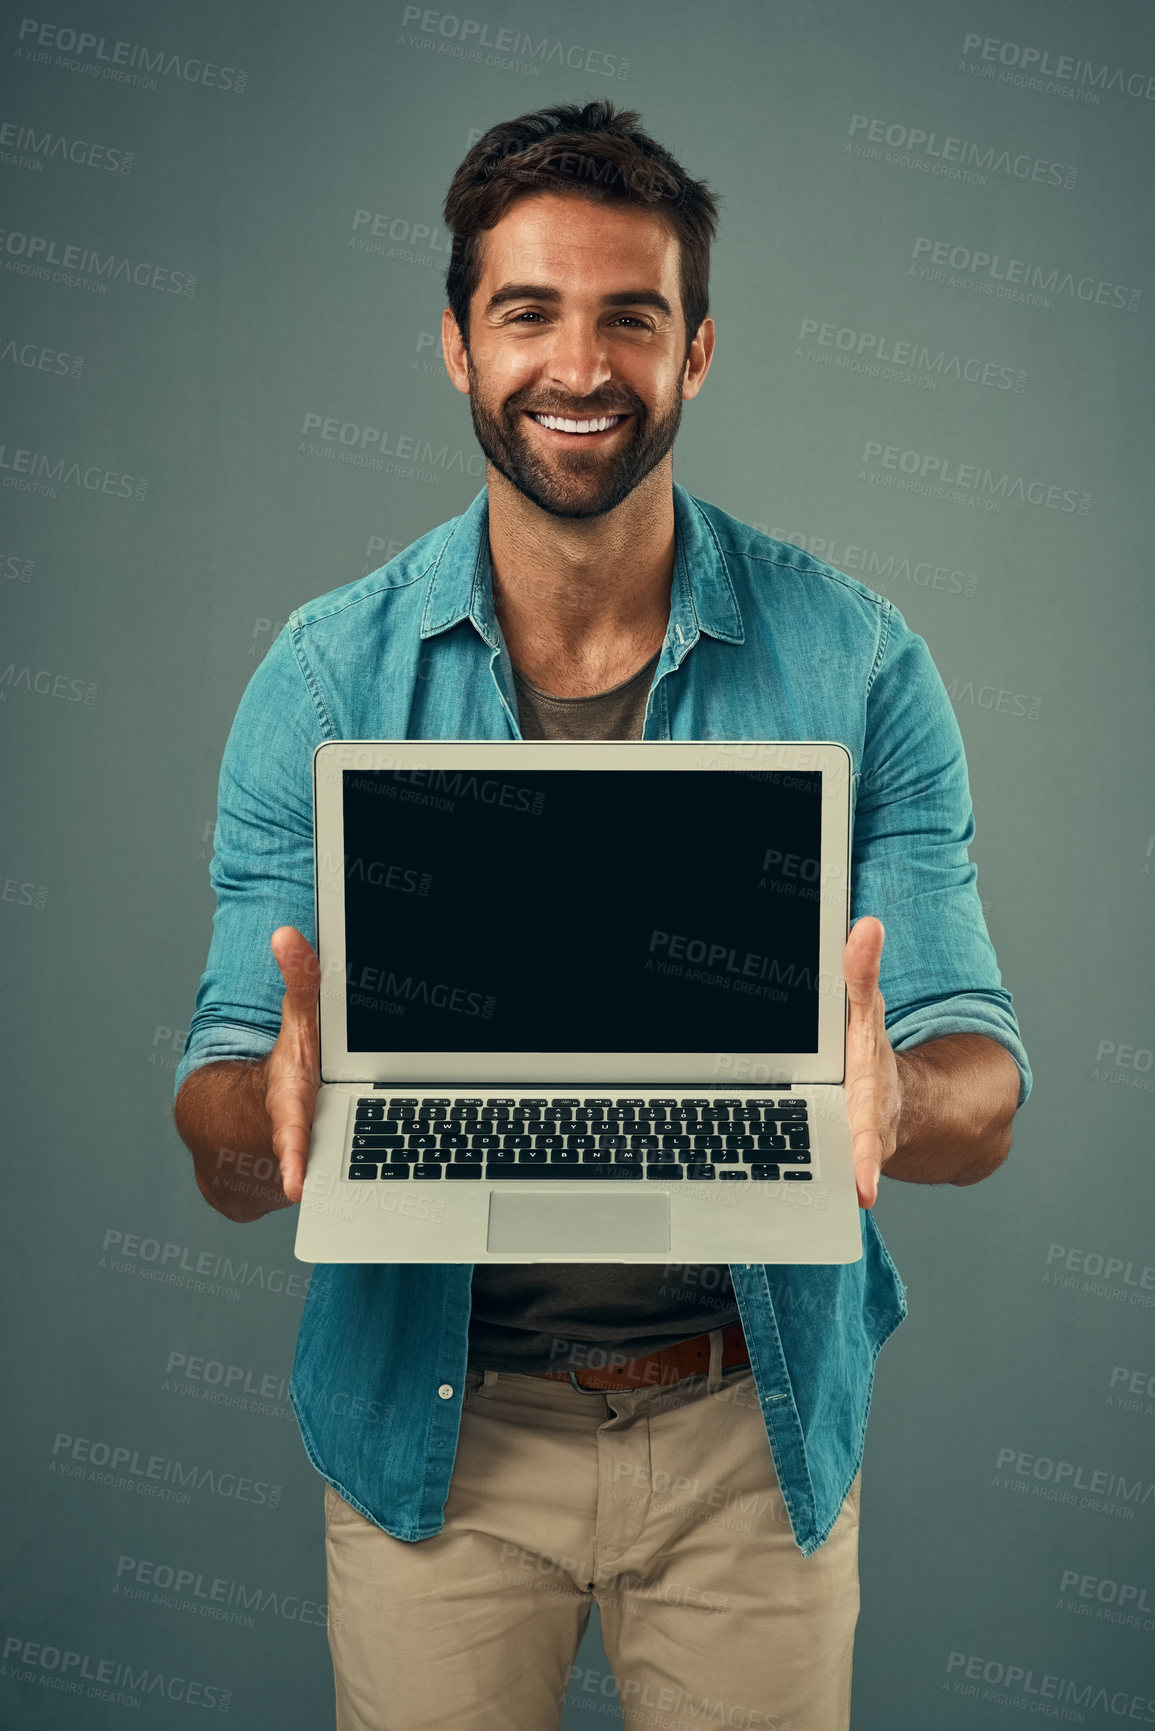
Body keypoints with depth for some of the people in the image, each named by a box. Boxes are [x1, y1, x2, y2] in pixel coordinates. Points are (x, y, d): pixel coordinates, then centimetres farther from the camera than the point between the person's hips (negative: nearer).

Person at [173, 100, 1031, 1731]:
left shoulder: (857, 662, -9)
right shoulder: (328, 673, -8)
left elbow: (982, 1091, -8)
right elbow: (223, 1143, -8)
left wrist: (889, 1101, -31)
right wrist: (284, 1112, -31)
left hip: (762, 1422, 1)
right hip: (433, 1424, 0)